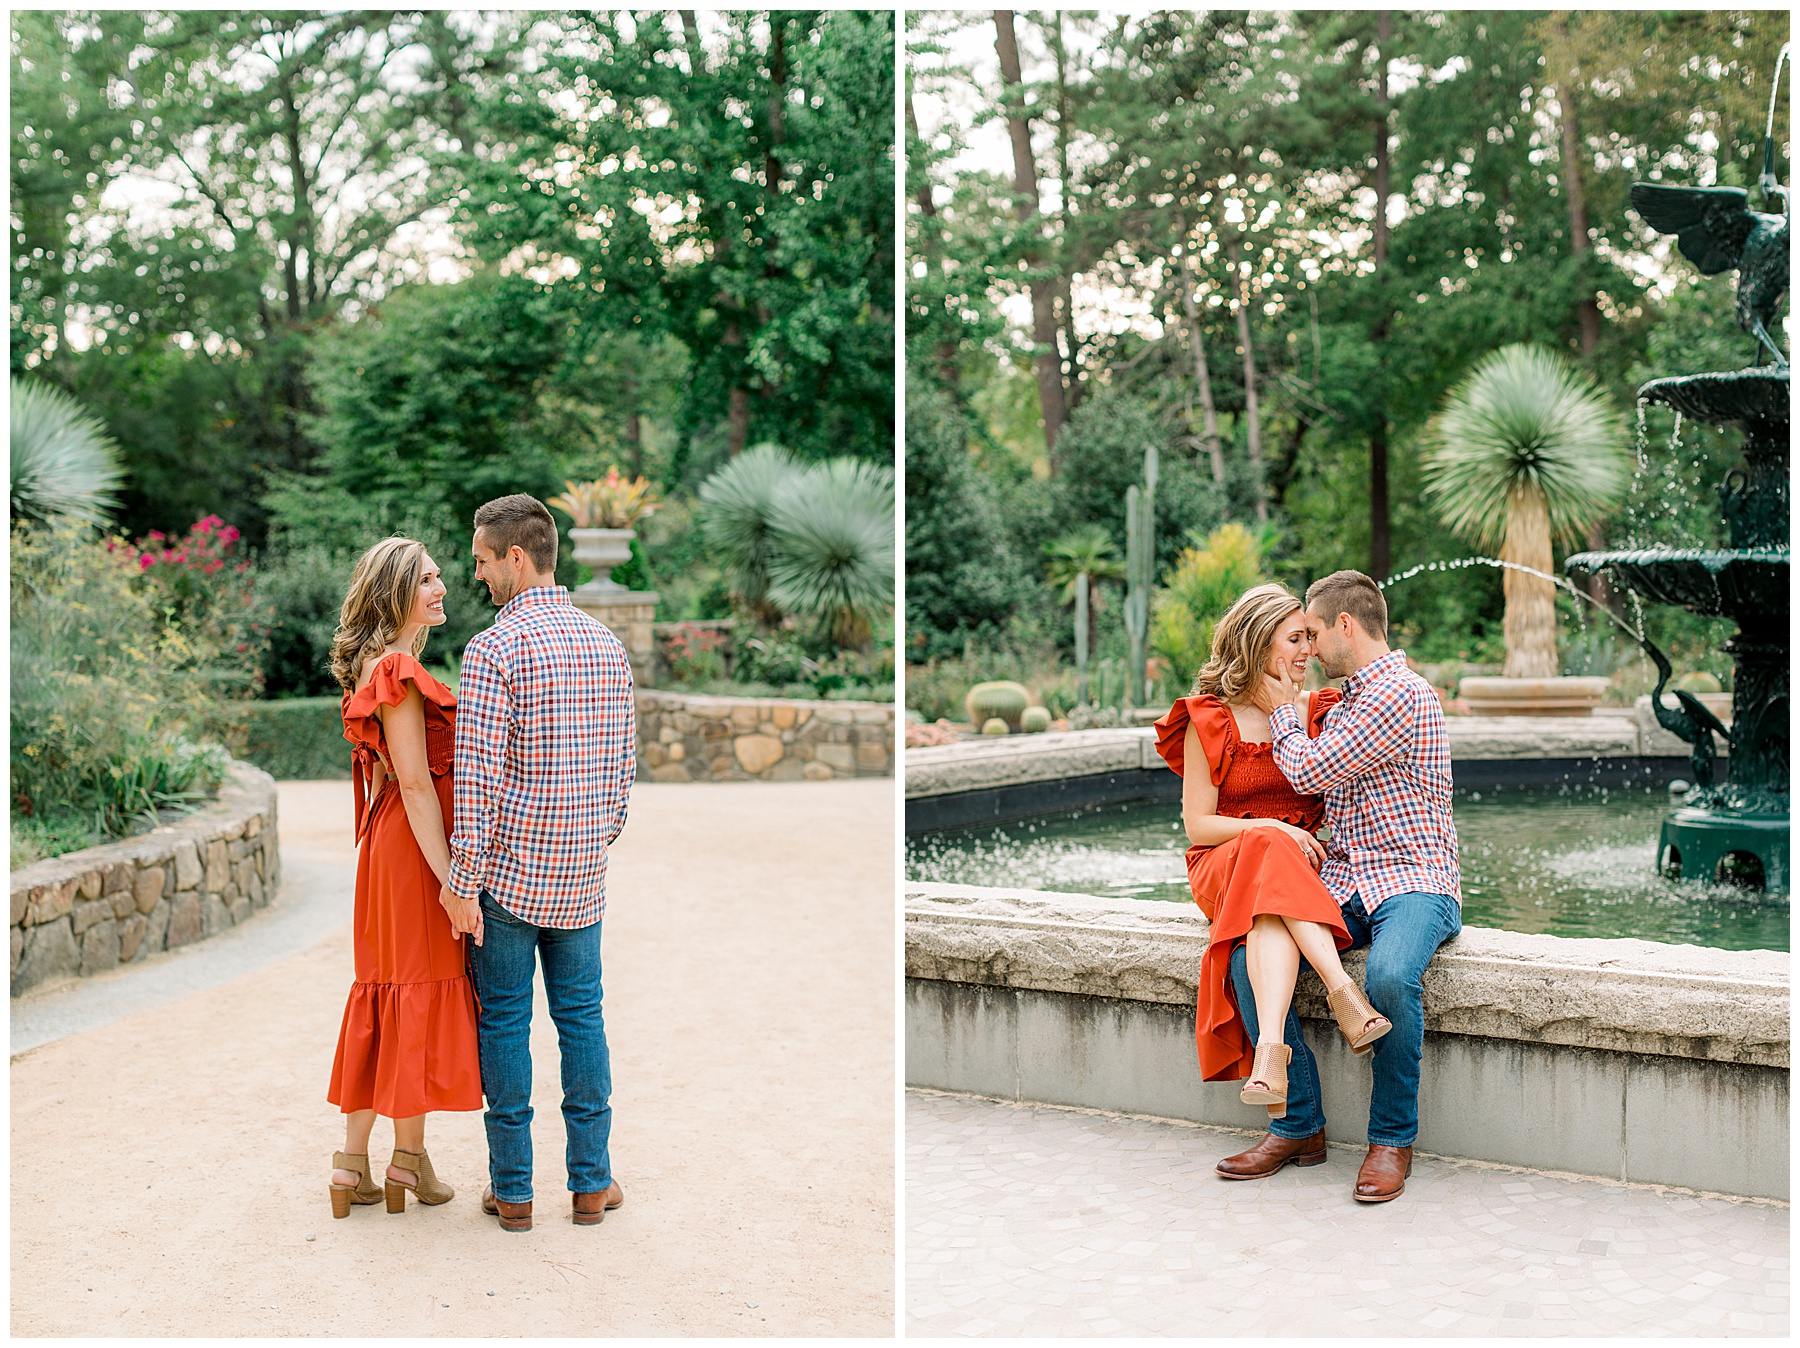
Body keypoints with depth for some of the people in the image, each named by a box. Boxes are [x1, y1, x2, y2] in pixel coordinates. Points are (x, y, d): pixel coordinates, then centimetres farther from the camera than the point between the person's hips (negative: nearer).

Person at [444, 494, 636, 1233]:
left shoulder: (493, 650, -14)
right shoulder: (608, 646, 6)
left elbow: (479, 777, -18)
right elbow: (624, 763, 10)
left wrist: (462, 882, -13)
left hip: (507, 870, -5)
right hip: (582, 875, 5)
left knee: (504, 1022, 5)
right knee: (581, 1017, 12)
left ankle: (511, 1190, 12)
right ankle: (590, 1181, 18)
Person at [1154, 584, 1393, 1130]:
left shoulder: (1321, 715, 11)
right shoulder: (1207, 721, 2)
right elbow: (1197, 823, -2)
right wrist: (1268, 830, -17)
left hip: (1305, 863, 2)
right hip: (1224, 865, -2)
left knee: (1271, 919, -38)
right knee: (1271, 852, -41)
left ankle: (1270, 1049, -56)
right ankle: (1341, 988, -53)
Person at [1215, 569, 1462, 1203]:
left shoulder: (1400, 693, -9)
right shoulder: (1345, 703, 22)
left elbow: (1310, 772, -9)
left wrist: (1282, 711, 7)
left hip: (1413, 879, -8)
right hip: (1343, 880, 8)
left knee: (1390, 975, -37)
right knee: (1249, 958, -17)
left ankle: (1391, 1139, -16)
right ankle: (1299, 1126, -7)